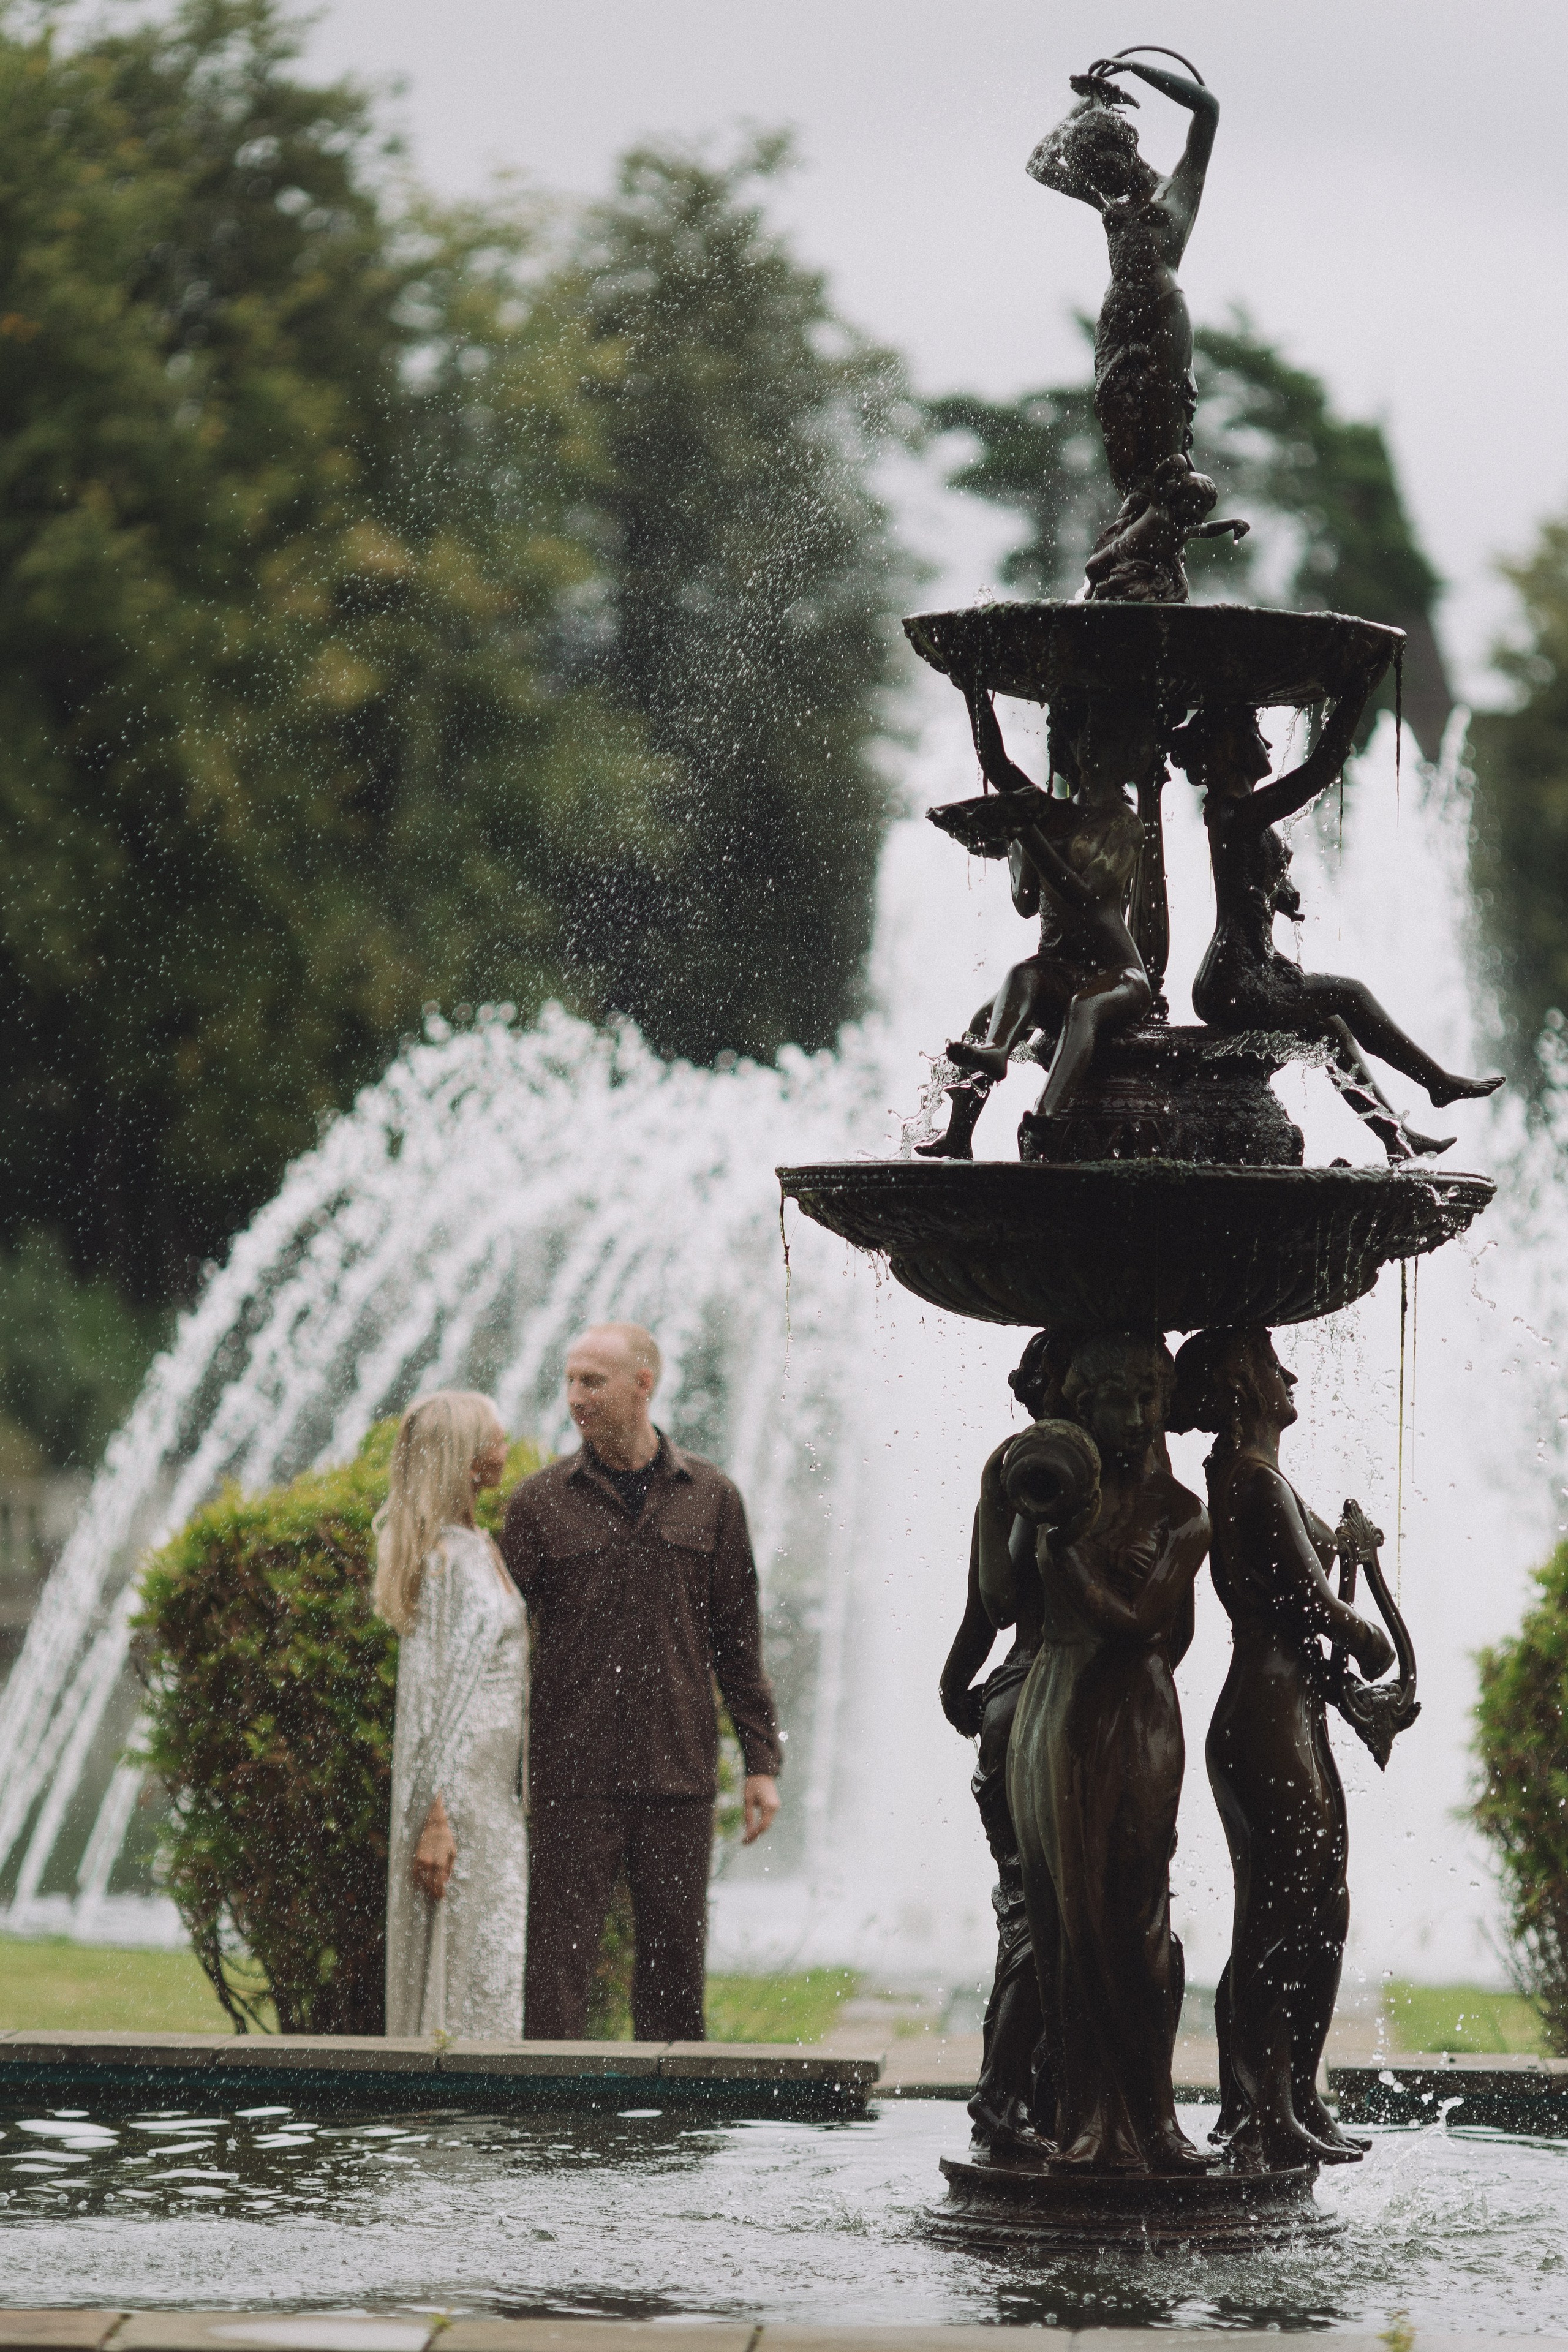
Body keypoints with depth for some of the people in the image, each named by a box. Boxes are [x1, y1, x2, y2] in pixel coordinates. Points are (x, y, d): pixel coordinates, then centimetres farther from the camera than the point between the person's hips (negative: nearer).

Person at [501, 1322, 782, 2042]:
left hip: (679, 1771, 2)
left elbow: (738, 1638, 11)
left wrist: (761, 1760, 7)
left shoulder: (709, 1498, 7)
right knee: (558, 1954, -5)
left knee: (676, 1953, 7)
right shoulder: (540, 1502, 3)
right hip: (573, 1777, -2)